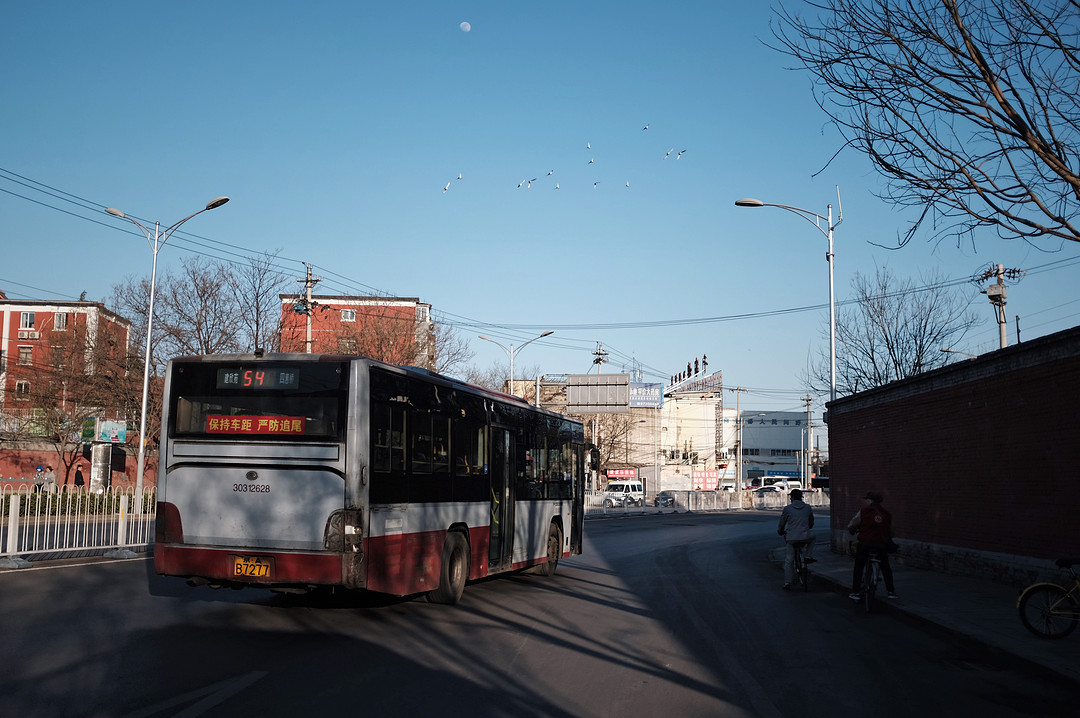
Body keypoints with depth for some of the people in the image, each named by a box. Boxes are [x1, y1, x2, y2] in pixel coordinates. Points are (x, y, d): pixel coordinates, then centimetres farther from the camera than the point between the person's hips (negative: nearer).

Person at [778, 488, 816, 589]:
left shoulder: (787, 509, 0)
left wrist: (780, 532, 29)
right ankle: (808, 556, 24)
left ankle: (787, 582, 7)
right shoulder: (807, 508, 8)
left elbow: (782, 524, 7)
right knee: (812, 537, 36)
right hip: (805, 537, 1)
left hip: (792, 538, -1)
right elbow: (811, 523, 21)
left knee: (789, 560, 10)